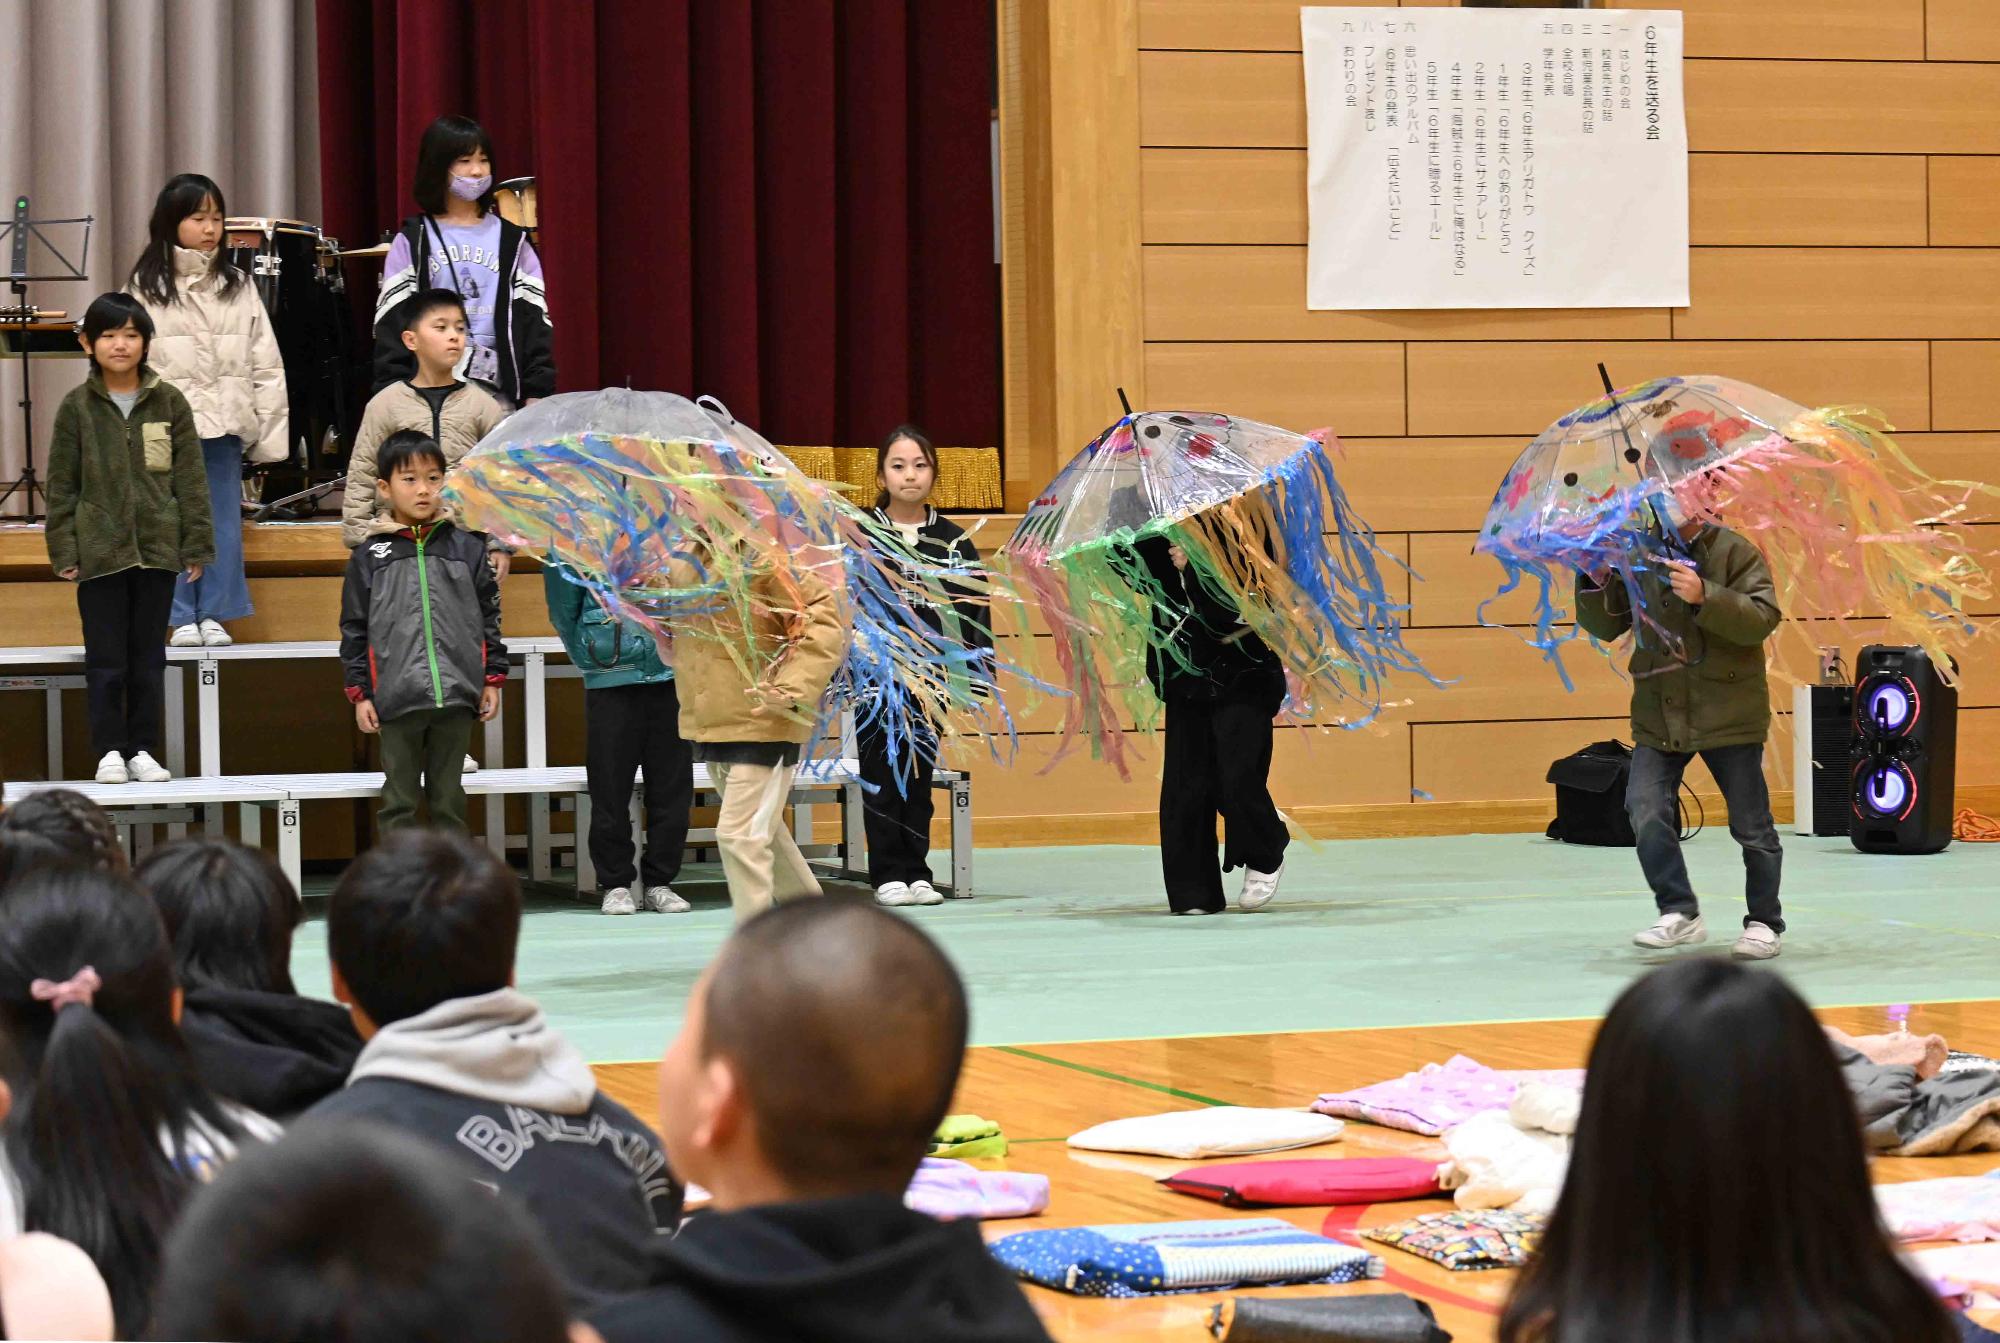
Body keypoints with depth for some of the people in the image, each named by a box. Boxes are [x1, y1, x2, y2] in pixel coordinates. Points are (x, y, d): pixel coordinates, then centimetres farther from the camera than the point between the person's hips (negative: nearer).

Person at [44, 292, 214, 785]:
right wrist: (64, 550, -3)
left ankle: (143, 749, 14)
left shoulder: (169, 402, 2)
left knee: (149, 656, 7)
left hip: (157, 547, 1)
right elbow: (62, 484, 2)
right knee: (105, 657, 2)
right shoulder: (76, 407, 0)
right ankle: (109, 749, 9)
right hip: (99, 551, -1)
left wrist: (196, 544, 0)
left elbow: (190, 478, 4)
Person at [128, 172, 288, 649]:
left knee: (224, 521, 5)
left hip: (225, 424, 3)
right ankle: (182, 618, 8)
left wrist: (271, 428, 2)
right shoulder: (147, 287, 0)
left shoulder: (238, 287, 8)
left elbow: (265, 363, 7)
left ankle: (214, 614, 14)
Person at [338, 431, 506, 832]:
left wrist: (493, 678, 6)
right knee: (399, 801, 5)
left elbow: (489, 617, 10)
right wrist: (360, 693, 0)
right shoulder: (369, 557, 3)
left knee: (449, 799, 9)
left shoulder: (467, 549, 6)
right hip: (397, 700, -1)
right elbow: (354, 630, 4)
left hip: (457, 695, 1)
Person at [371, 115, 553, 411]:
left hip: (498, 391, 1)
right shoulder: (413, 242, 7)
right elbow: (393, 319, 3)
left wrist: (536, 393, 1)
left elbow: (532, 318, 9)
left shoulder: (511, 241, 12)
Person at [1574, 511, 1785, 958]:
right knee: (1645, 808, -15)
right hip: (1659, 716, 3)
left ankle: (1764, 922, 19)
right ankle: (1680, 913, -7)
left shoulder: (1735, 553, -6)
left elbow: (1763, 619, -19)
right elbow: (1606, 627, 10)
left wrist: (1704, 597, -30)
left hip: (1728, 715, -3)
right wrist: (1595, 584, -9)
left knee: (1751, 824, 4)